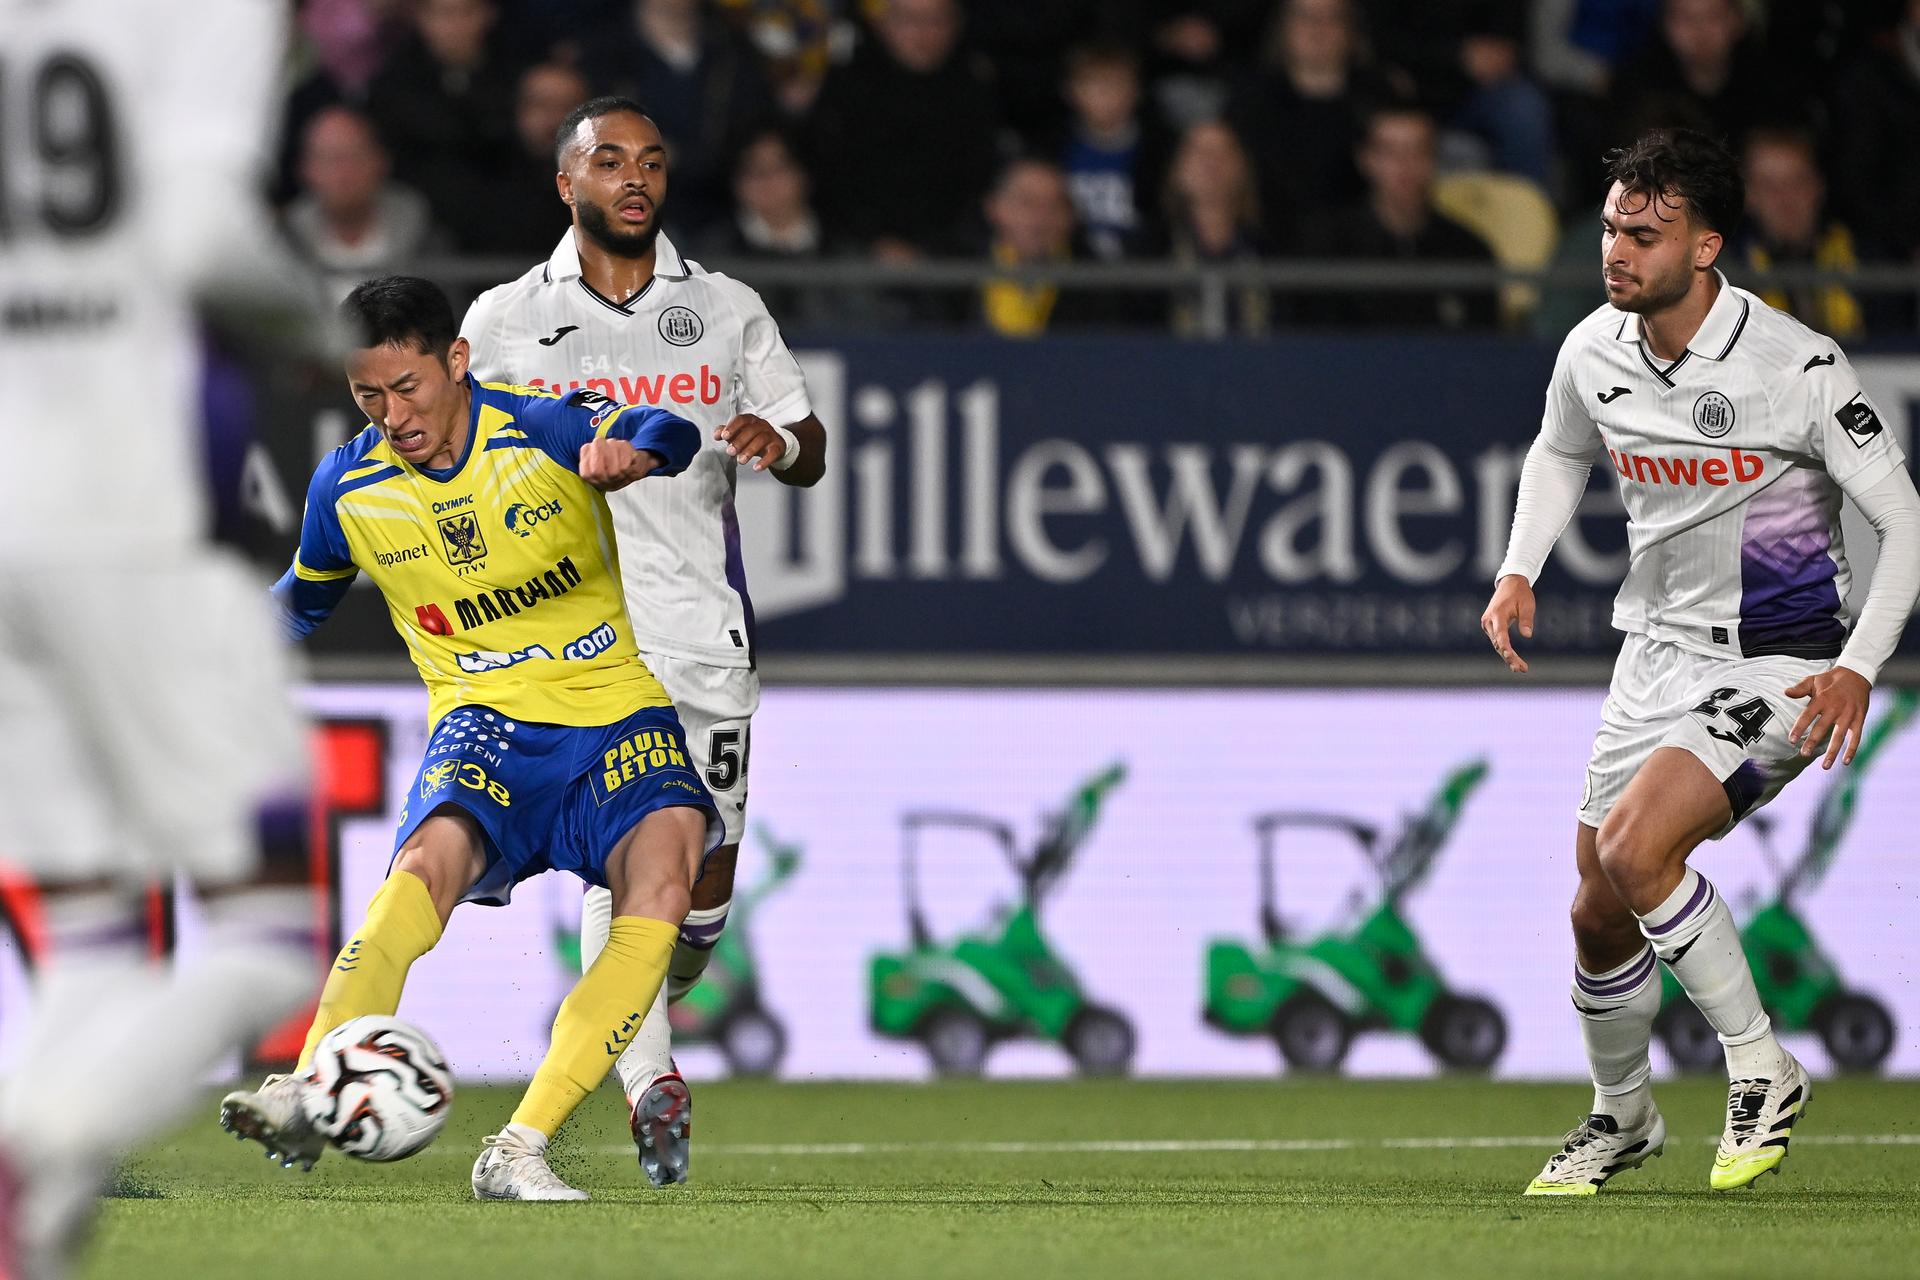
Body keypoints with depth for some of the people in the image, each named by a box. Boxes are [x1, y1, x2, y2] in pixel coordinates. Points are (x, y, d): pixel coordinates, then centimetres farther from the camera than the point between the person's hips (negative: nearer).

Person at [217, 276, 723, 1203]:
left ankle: (520, 1151, -35)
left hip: (615, 709, -1)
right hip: (486, 720, 1)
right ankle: (306, 1097, -47)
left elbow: (665, 433, -25)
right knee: (428, 862, -33)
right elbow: (302, 598, 24)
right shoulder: (347, 487, 3)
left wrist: (634, 450, -48)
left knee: (662, 872, -31)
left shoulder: (543, 426, -7)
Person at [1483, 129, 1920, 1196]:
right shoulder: (1593, 351, -3)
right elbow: (1558, 454, 21)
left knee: (1635, 846, -26)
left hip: (1778, 668, -6)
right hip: (1656, 656, 6)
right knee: (1597, 912, 8)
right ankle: (1622, 1117, 33)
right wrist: (1520, 570, 5)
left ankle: (1760, 1069, -10)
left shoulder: (1799, 368, -20)